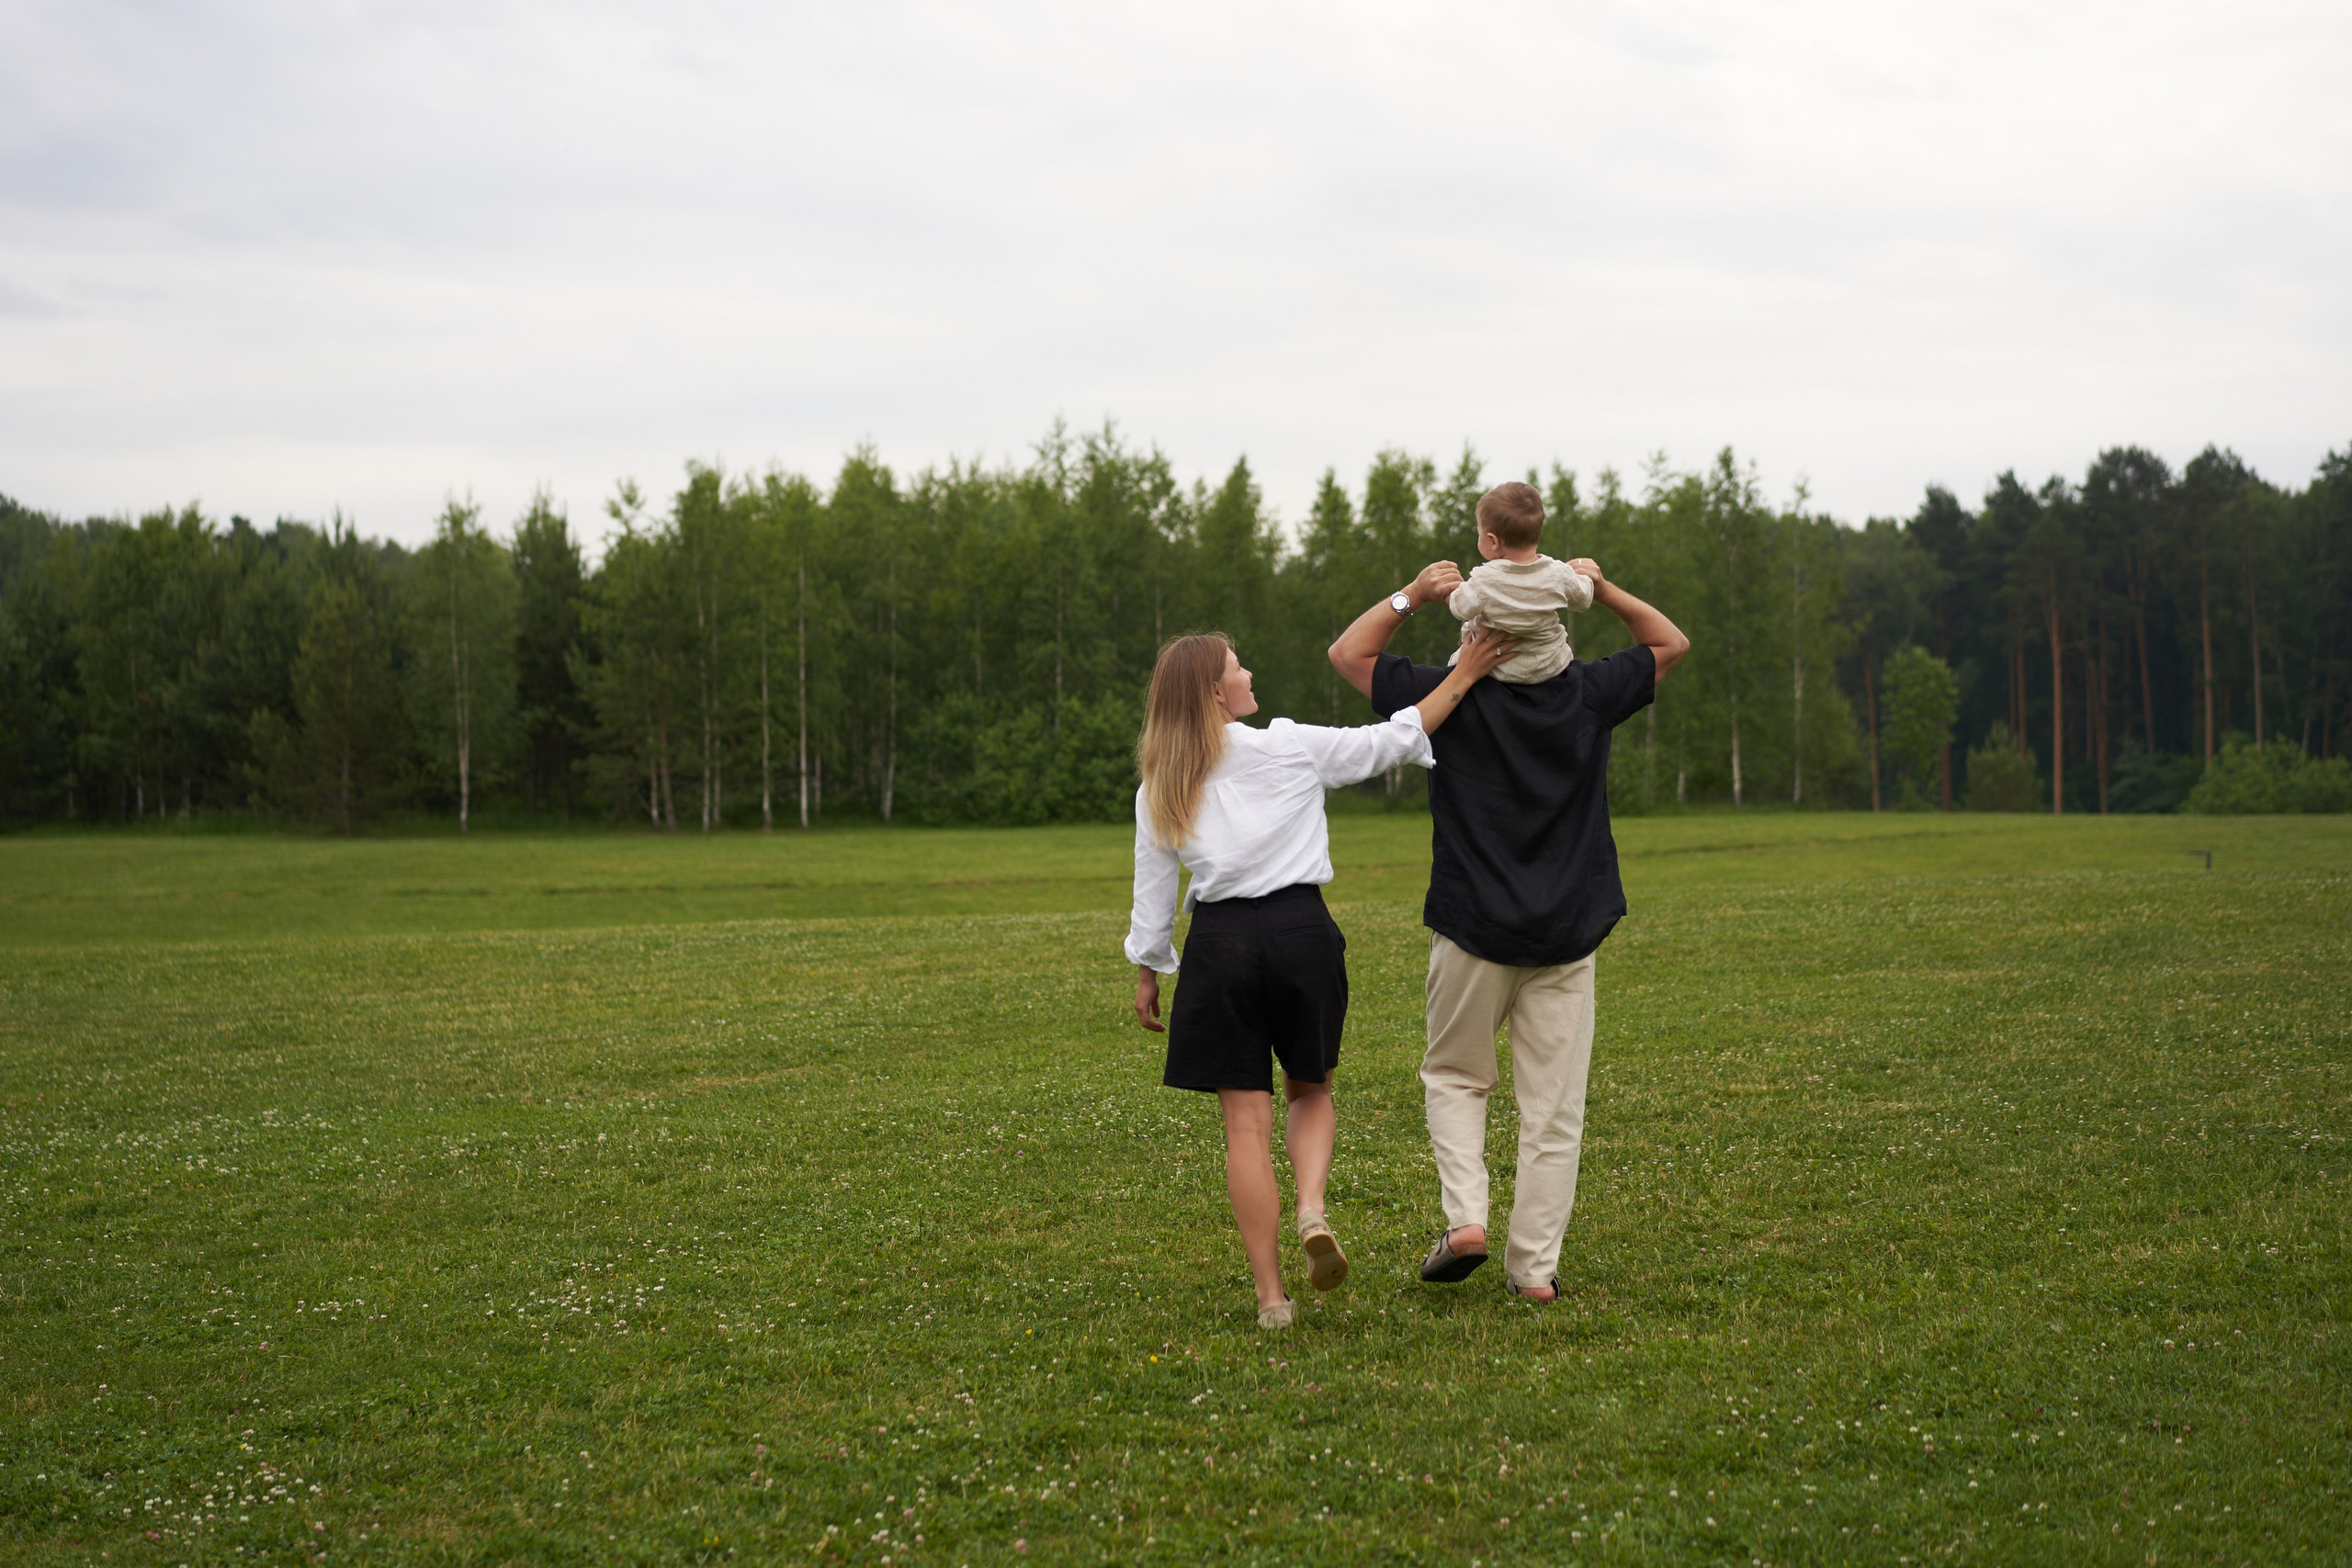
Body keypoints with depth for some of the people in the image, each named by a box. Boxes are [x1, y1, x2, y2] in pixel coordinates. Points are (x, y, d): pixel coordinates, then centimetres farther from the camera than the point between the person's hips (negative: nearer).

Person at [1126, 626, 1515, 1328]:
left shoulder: (1159, 784, 5)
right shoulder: (1290, 748, -2)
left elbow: (1152, 888, 9)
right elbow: (1394, 738, 1)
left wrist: (1147, 972, 20)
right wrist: (1463, 675, 9)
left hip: (1219, 943, 1)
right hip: (1300, 929, -1)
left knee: (1246, 1120, 4)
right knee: (1310, 1091, 20)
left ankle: (1270, 1295, 3)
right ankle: (1312, 1205, -10)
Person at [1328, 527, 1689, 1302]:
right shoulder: (1587, 695, 0)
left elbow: (1348, 654, 4)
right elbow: (1670, 643, 17)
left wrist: (1411, 596, -4)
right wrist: (1603, 589, 6)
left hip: (1474, 932, -1)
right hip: (1566, 937, 1)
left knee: (1454, 1076, 17)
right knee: (1554, 1105, 6)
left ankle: (1465, 1218, 0)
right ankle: (1534, 1265, 7)